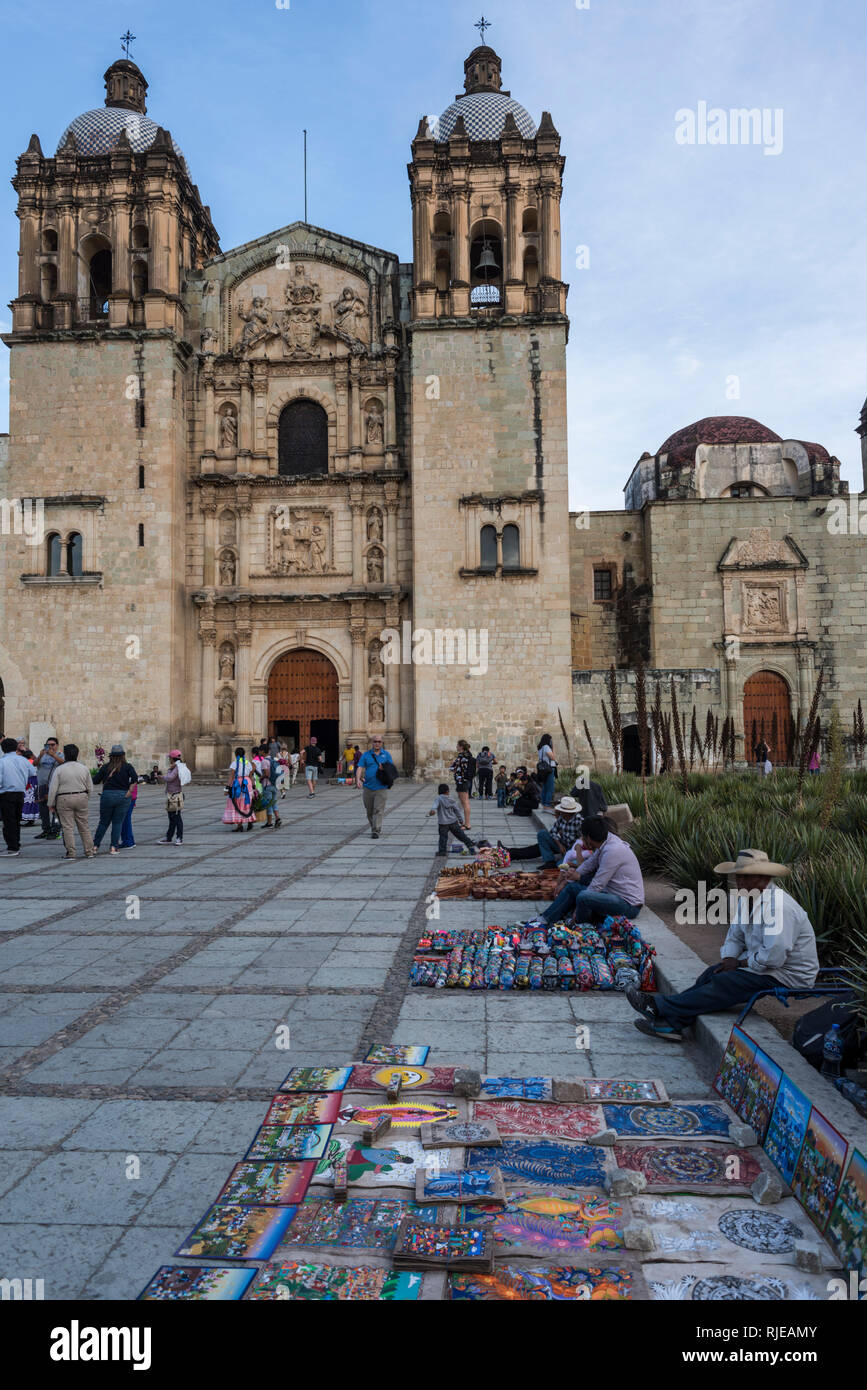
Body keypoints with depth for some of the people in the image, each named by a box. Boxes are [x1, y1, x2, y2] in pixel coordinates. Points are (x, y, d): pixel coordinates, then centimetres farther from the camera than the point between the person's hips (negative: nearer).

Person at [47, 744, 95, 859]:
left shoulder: (59, 769, -8)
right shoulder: (84, 768, 3)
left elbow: (53, 788, -8)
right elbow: (90, 788, 8)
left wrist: (51, 803, 1)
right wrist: (87, 800, 20)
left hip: (64, 800, -3)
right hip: (81, 798, 3)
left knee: (68, 827, 1)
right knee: (84, 826, 11)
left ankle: (71, 853, 0)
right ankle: (89, 851, 14)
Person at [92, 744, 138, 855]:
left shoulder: (105, 767, 5)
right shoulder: (127, 766, 0)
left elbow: (95, 781, 2)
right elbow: (135, 779, -15)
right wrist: (129, 792, -8)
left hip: (107, 795, 1)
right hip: (122, 796, -1)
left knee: (103, 822, 13)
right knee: (117, 823, 6)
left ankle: (95, 845, 15)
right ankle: (114, 847, 3)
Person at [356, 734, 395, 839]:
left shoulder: (386, 754, 8)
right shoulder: (366, 755, 7)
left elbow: (392, 768, 5)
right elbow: (360, 768, -2)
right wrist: (358, 779, -20)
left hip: (381, 788, -2)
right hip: (368, 787, 2)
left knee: (378, 810, -9)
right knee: (369, 811, 10)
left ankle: (376, 831, -8)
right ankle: (373, 827, 29)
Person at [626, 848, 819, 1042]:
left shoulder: (778, 906, -26)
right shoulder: (746, 898, 7)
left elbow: (773, 956, -30)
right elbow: (735, 936, 15)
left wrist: (740, 963, -16)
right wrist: (729, 959, -5)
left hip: (789, 977, -10)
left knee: (724, 983, -18)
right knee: (713, 974, -2)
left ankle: (660, 1007, -15)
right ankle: (671, 1022, -9)